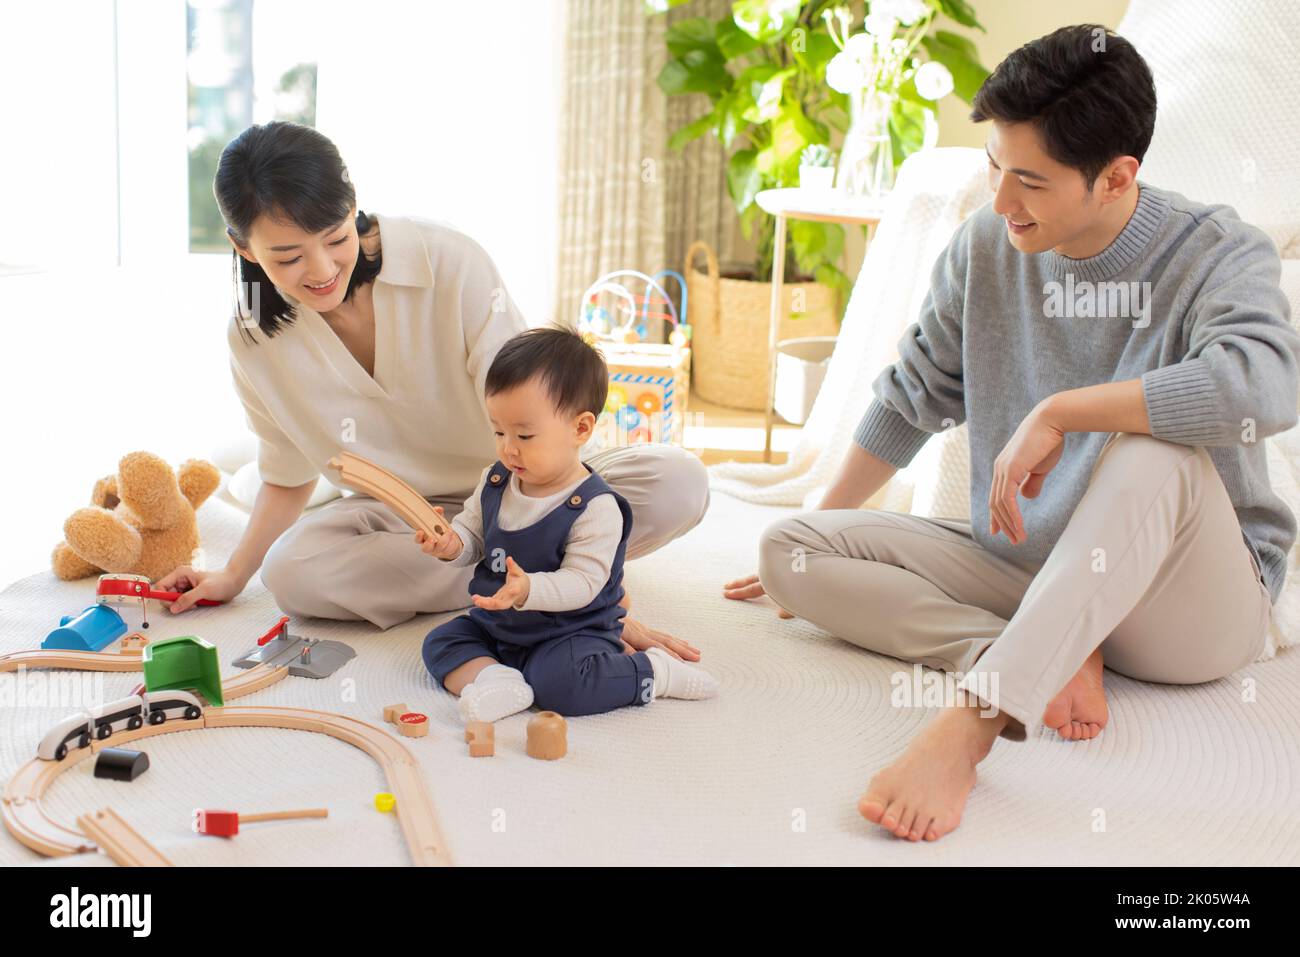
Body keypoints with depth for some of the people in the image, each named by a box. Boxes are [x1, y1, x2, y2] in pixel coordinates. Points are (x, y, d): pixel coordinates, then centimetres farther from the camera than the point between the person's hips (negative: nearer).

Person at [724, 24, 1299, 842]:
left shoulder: (1217, 254, -13)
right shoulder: (985, 248, 1)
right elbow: (913, 400, 14)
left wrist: (1056, 413, -30)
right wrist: (813, 549, 20)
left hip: (1193, 603, -5)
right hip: (1024, 573, 5)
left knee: (1151, 450, -38)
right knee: (789, 547, -8)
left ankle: (968, 726, -45)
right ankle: (1049, 657, -24)